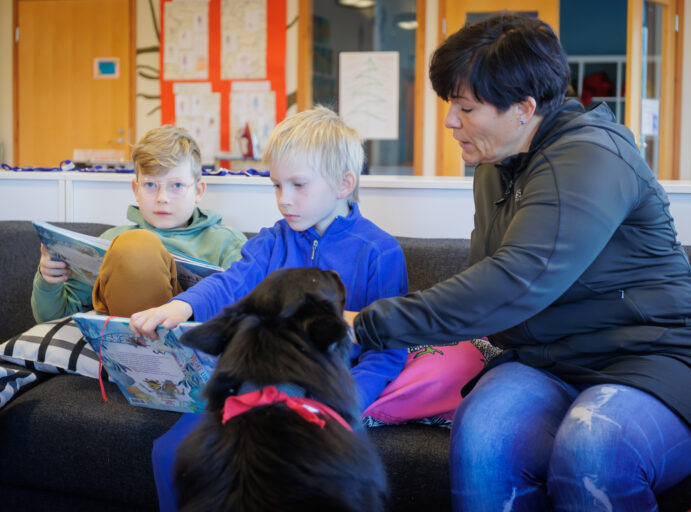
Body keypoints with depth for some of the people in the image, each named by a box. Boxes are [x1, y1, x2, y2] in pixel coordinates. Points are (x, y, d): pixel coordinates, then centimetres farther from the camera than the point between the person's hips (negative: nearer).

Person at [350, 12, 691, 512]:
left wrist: (370, 326, -25)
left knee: (589, 453, -38)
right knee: (481, 439, -27)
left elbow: (515, 282, -28)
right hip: (544, 365, 6)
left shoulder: (591, 158, -16)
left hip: (649, 359, -6)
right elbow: (489, 275, 26)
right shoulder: (496, 168, 14)